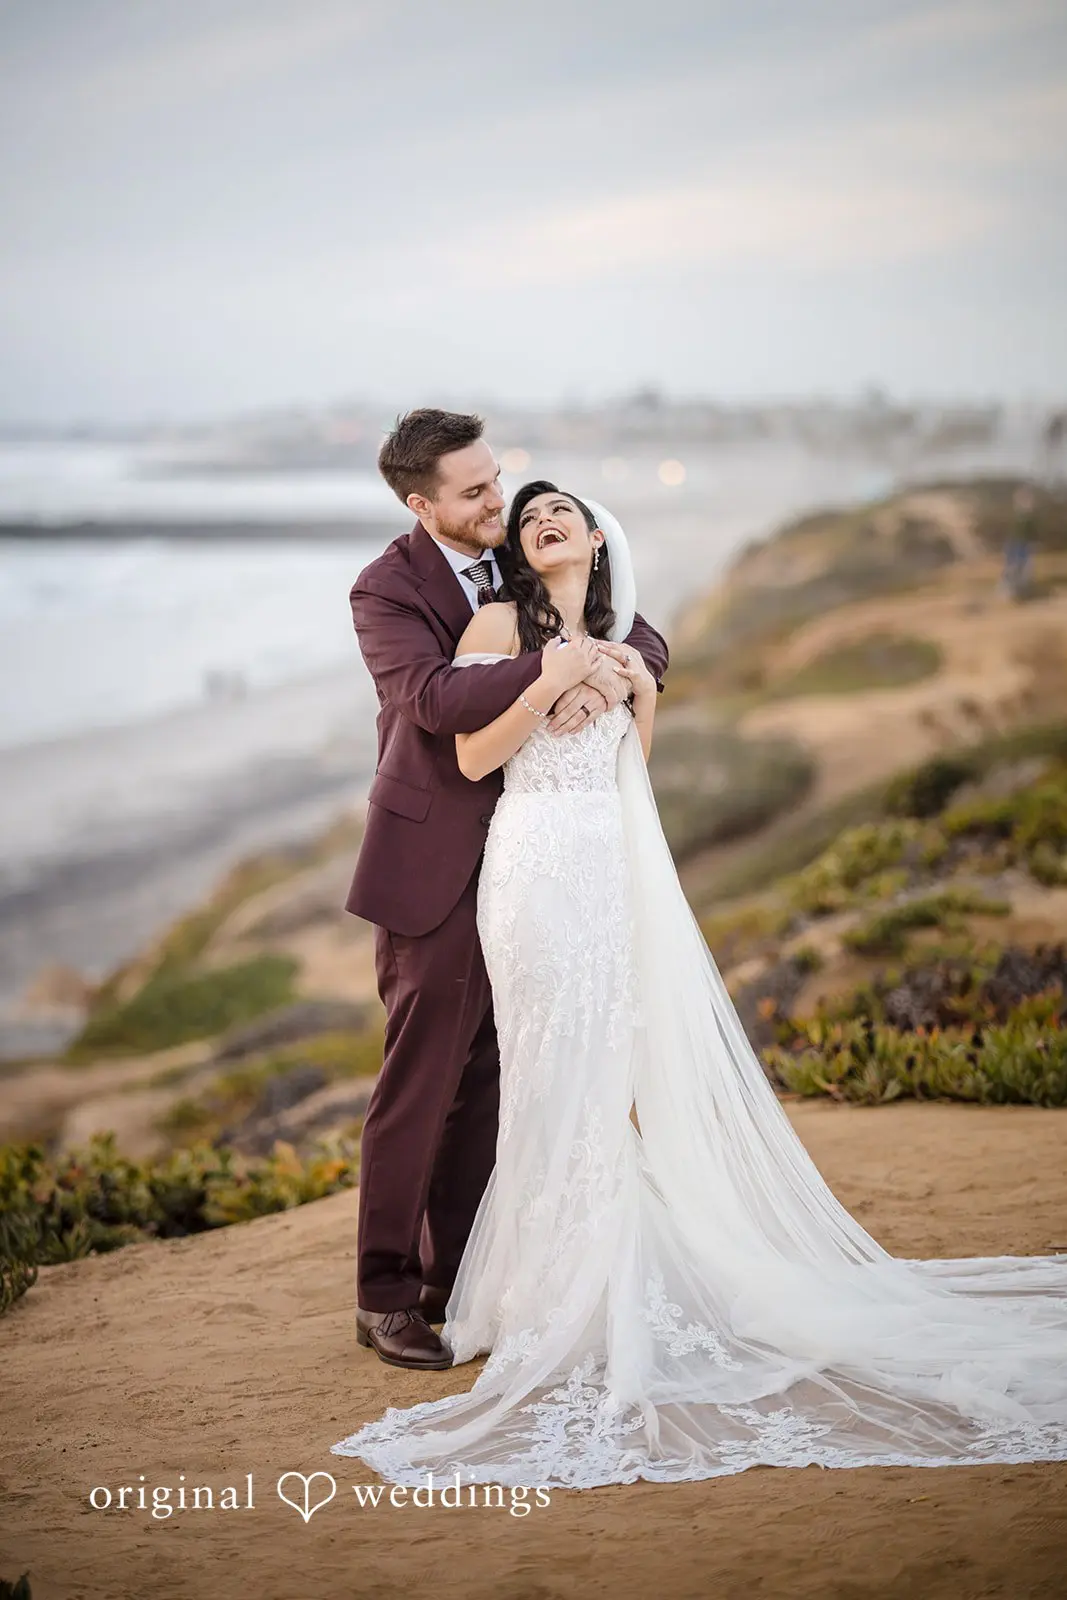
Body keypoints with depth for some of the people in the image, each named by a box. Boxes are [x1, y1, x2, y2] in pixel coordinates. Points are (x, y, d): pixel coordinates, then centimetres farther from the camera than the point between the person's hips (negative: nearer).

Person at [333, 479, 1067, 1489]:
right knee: (561, 1074, -6)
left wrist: (643, 695, 5)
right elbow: (473, 757, -7)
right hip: (540, 865, -6)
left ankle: (628, 1289, 14)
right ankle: (560, 1301, 3)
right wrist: (552, 681, -14)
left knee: (640, 1062, 4)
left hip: (619, 866, 6)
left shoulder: (618, 637, 18)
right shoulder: (500, 625, -1)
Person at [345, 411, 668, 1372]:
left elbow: (647, 645, 3)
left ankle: (456, 1285, 20)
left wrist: (607, 673, -19)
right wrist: (559, 670, -34)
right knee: (420, 1083, -2)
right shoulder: (387, 590, -11)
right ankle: (385, 1298, 10)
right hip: (434, 868, -6)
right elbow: (434, 698, -28)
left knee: (485, 1086, 10)